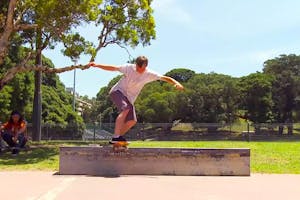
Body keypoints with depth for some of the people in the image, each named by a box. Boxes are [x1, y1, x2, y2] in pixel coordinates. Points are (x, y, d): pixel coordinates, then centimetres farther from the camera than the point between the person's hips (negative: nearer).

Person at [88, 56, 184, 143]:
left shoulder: (149, 74, -8)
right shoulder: (129, 68, -14)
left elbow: (165, 78, -11)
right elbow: (113, 68, -9)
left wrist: (176, 83, -27)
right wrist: (97, 65, -16)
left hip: (129, 99, 5)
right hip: (117, 91, -5)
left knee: (132, 121, -4)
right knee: (126, 109, -32)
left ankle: (115, 139, 9)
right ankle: (116, 137, -35)